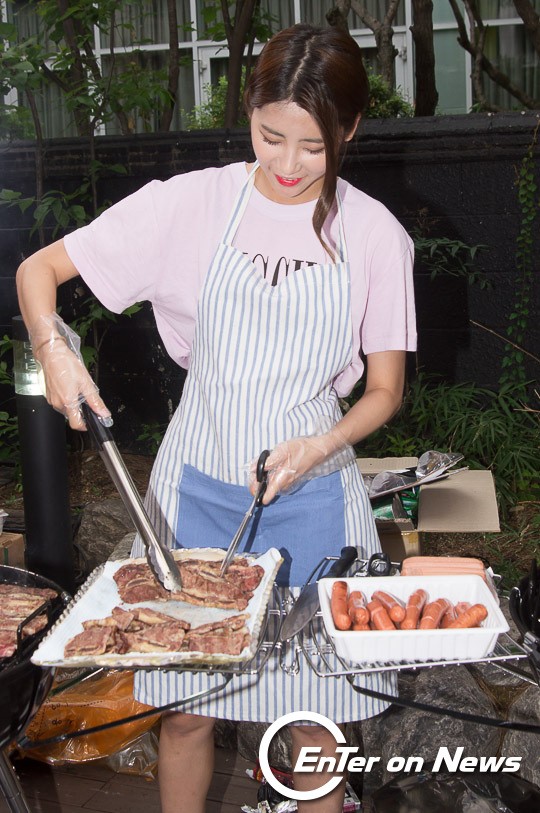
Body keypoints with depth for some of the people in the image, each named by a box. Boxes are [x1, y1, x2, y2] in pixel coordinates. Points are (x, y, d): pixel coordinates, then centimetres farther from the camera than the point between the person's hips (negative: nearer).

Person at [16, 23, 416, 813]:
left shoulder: (375, 235, -4)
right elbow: (37, 270, -2)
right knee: (185, 706, 10)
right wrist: (52, 348, -21)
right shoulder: (194, 202, -6)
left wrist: (321, 445, -17)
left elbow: (385, 390, 2)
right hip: (196, 488, 0)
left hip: (311, 496, 1)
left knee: (313, 713, 7)